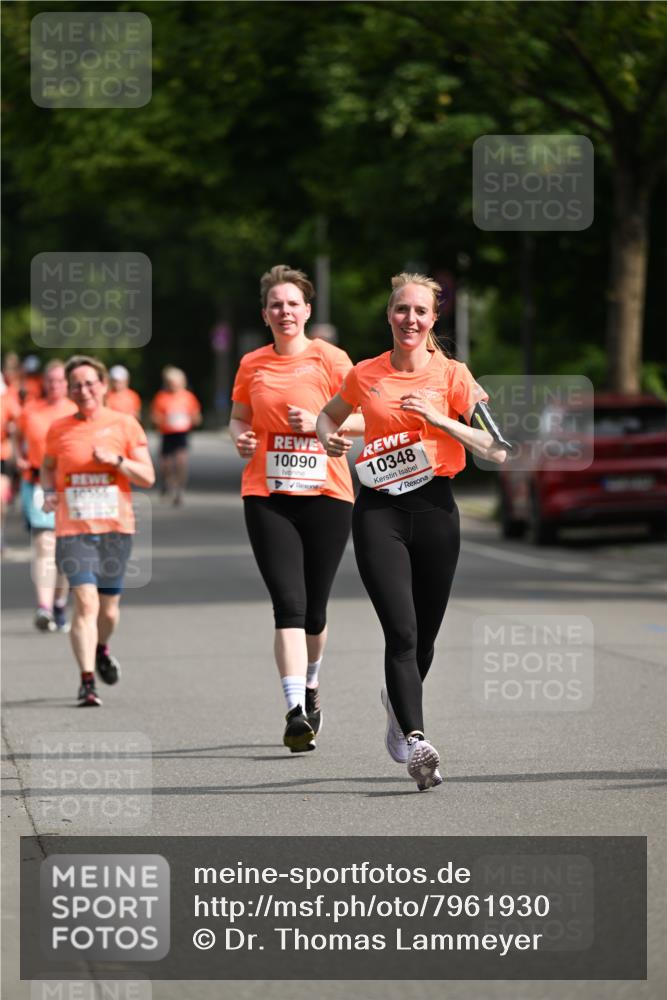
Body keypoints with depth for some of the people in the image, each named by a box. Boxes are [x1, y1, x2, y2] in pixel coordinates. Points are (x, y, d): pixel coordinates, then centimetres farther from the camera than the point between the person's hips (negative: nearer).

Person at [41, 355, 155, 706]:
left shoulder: (124, 425, 2)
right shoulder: (58, 430, 5)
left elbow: (147, 477, 1)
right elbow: (47, 466, 23)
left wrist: (117, 459, -15)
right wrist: (49, 491, 2)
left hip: (115, 528, 1)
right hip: (72, 529, -1)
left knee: (109, 608, 10)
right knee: (85, 602, -16)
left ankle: (101, 649, 43)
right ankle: (87, 681, -16)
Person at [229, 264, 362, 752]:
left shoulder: (330, 359, -1)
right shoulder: (252, 364, 7)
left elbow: (364, 418, 1)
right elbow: (238, 417, 21)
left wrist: (320, 423, -15)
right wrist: (241, 436, -1)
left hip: (327, 493, -1)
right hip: (267, 495, 1)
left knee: (314, 609, 8)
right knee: (289, 604, -13)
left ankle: (311, 683, 37)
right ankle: (296, 711, -18)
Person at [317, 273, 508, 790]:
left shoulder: (452, 375, 1)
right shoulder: (365, 375, 5)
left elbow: (496, 450, -5)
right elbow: (330, 415, 26)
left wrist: (439, 419, -17)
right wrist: (331, 438, 3)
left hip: (434, 507, 1)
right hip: (379, 510, -1)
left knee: (424, 636, 10)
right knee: (401, 631, -16)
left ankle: (399, 702, 43)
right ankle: (416, 743, -22)